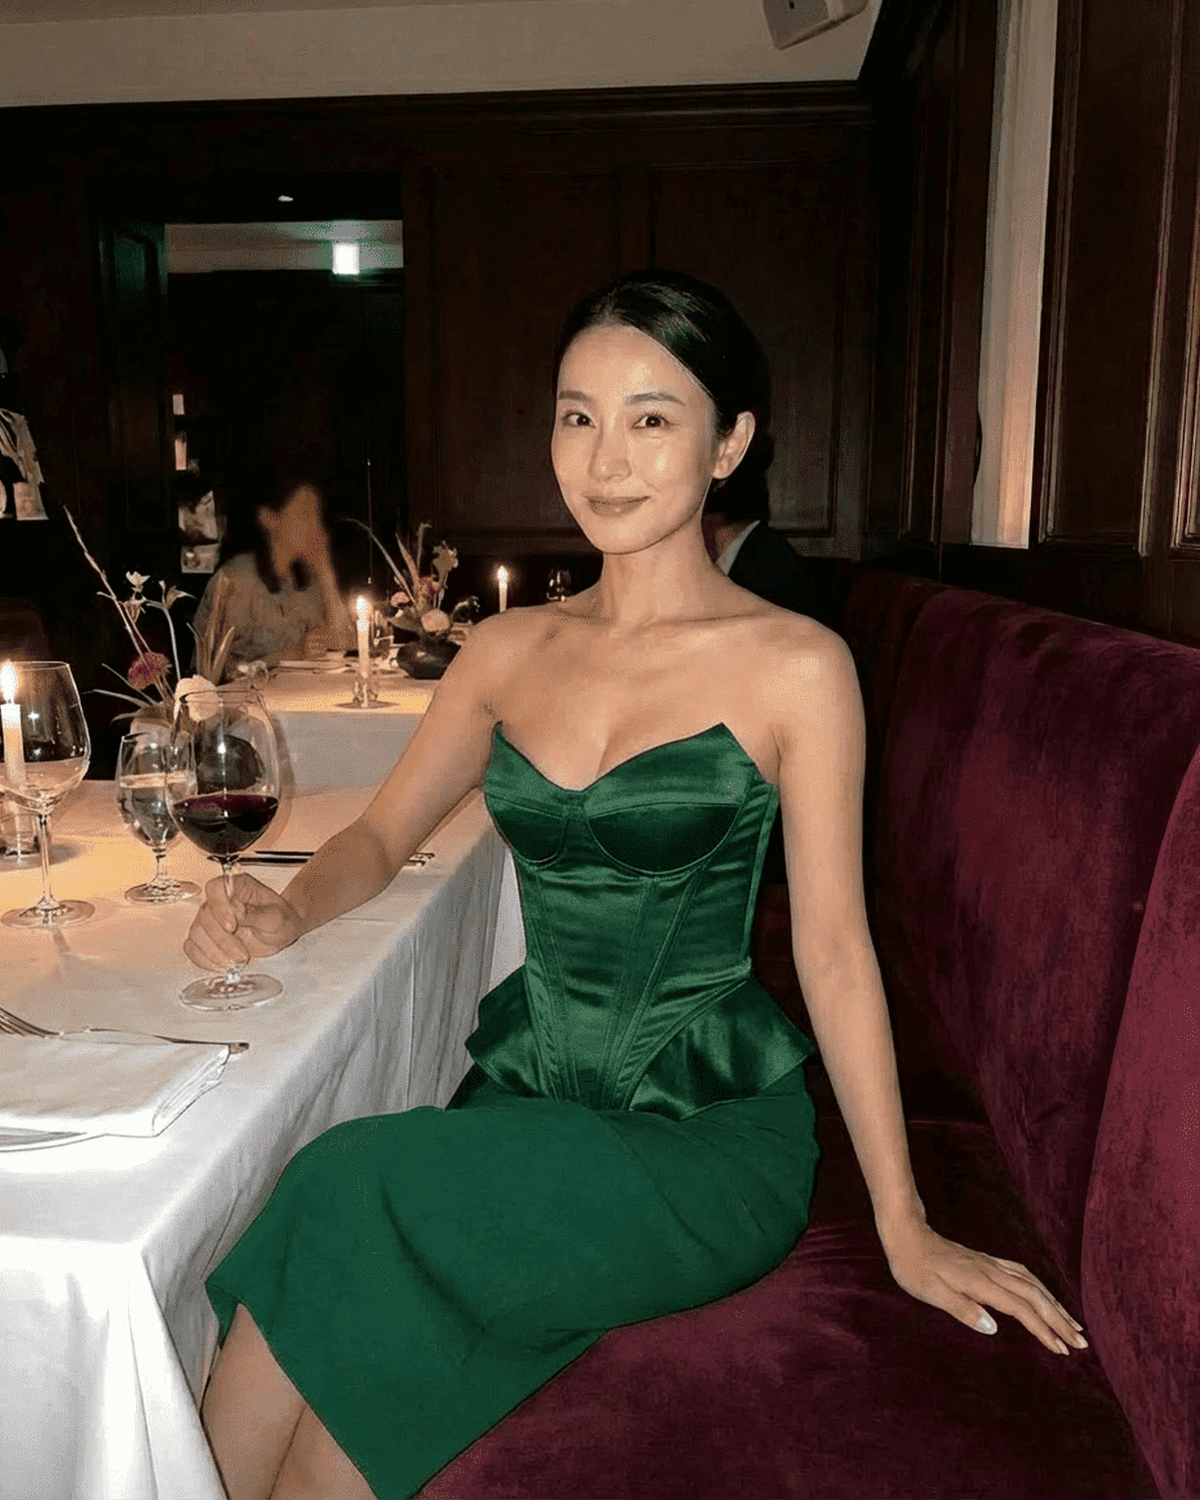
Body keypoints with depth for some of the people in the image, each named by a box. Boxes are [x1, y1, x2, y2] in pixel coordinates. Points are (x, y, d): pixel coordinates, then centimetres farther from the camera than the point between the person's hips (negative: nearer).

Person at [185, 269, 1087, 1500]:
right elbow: (382, 835, 13)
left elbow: (832, 948, -7)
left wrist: (906, 1229, -3)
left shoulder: (793, 666, -9)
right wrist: (287, 912, -8)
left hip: (705, 1132, -3)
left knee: (351, 1192, -23)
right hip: (526, 1095, 4)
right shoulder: (510, 648, 5)